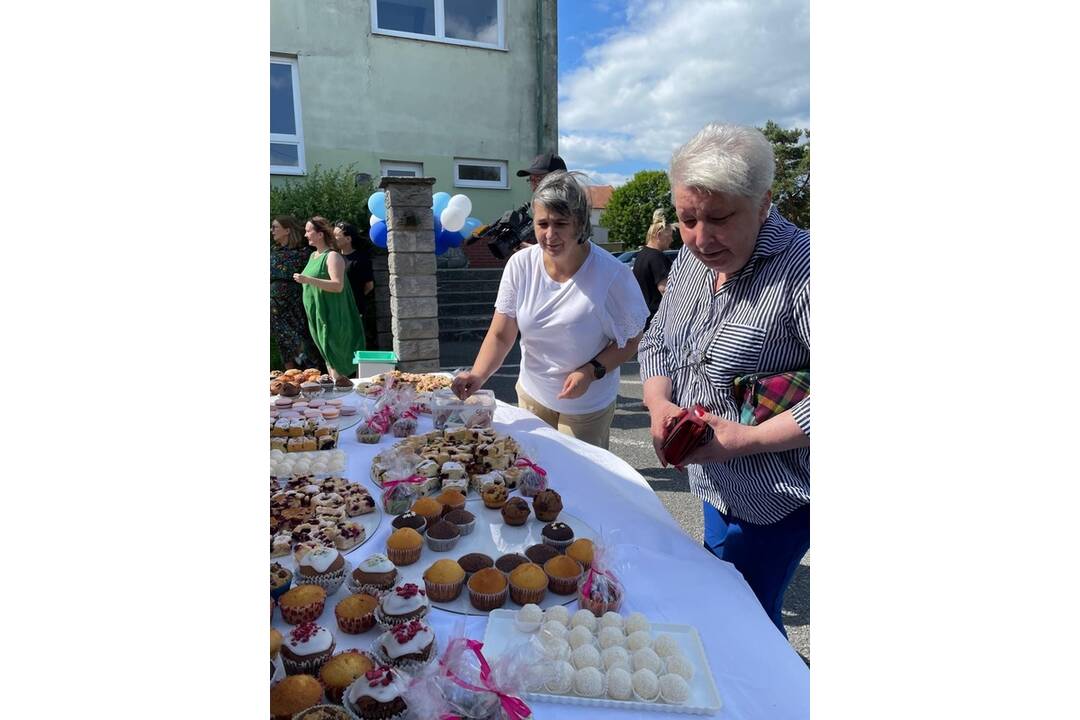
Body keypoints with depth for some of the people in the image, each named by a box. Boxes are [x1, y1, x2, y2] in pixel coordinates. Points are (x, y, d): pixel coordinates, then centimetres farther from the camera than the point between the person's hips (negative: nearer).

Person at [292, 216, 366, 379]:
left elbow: (338, 286, -24)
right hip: (317, 316, 9)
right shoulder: (313, 255, 15)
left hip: (332, 316, -9)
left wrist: (309, 280, -29)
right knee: (327, 356, 14)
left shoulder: (333, 256, -12)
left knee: (335, 356, -5)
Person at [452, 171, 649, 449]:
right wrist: (477, 375, -25)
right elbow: (500, 336, -8)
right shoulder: (520, 265, -11)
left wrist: (593, 371, -24)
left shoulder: (612, 275, -20)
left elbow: (631, 340, -9)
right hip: (531, 395, 4)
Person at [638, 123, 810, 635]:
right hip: (716, 487, 8)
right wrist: (659, 405, -9)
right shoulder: (690, 261, 1)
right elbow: (656, 341, 10)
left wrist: (748, 439, -26)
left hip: (777, 496, -7)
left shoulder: (799, 269, -24)